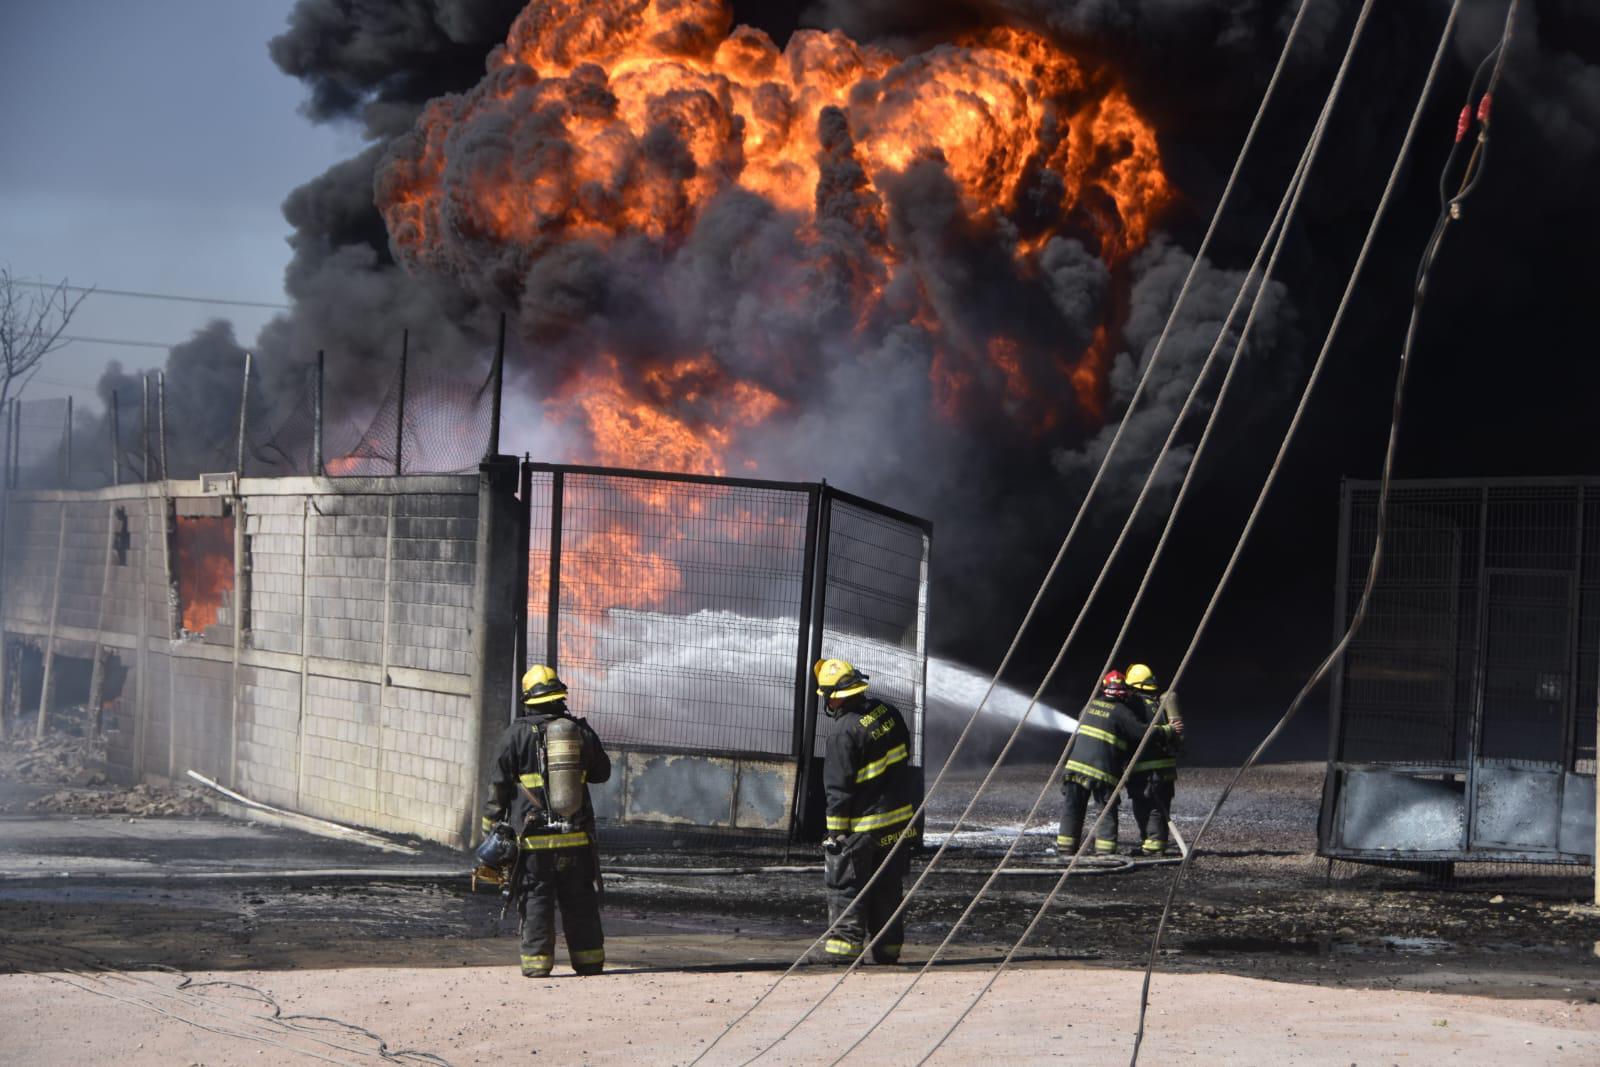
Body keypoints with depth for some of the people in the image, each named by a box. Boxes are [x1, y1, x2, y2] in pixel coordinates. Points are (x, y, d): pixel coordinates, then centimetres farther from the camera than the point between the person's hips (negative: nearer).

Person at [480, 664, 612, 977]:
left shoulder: (515, 735, -5)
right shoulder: (582, 731, 3)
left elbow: (497, 787, -4)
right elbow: (602, 772, 18)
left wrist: (492, 828, 5)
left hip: (533, 837, -3)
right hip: (577, 836, 3)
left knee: (536, 898, 4)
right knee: (580, 900, 11)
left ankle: (537, 960, 1)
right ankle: (589, 959, 14)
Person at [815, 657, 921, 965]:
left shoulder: (844, 733, -20)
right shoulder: (887, 712, 0)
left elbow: (838, 790, -17)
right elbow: (905, 753, 14)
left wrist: (836, 831, -11)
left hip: (864, 826, -7)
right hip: (900, 817, 7)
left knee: (844, 883, 3)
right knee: (888, 886, 15)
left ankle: (846, 942, -3)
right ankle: (888, 946, 18)